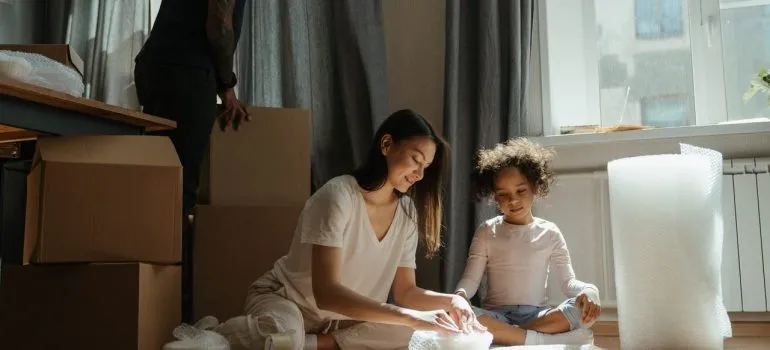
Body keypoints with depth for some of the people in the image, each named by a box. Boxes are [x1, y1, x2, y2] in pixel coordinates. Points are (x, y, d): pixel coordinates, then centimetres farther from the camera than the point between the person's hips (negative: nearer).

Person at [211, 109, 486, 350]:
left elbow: (404, 291, -1)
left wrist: (450, 300, -22)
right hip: (287, 303, -7)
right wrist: (411, 317, -39)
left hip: (346, 320, 7)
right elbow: (326, 293, -33)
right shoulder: (338, 196, -23)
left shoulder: (407, 212, -3)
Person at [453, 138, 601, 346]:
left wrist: (587, 290, -21)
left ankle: (501, 335, -23)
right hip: (495, 316, -1)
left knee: (588, 305, -27)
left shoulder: (549, 232, 8)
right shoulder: (487, 232, 6)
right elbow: (471, 278, 0)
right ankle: (543, 340, -32)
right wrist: (459, 296, -25)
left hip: (537, 315, 2)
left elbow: (567, 281, 3)